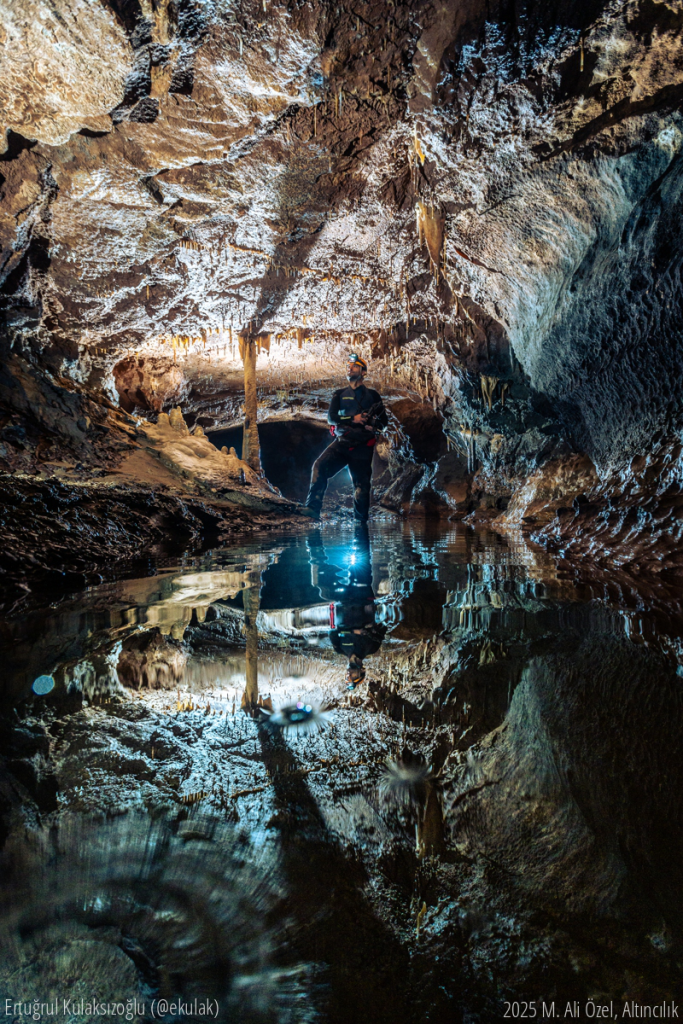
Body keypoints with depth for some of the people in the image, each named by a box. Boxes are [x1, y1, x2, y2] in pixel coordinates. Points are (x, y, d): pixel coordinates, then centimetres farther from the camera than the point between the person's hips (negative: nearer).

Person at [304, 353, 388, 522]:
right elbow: (331, 418, 2)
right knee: (320, 466, -24)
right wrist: (353, 419, -13)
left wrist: (374, 426, -10)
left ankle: (361, 521, 19)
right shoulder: (339, 394, 15)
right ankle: (313, 508, -30)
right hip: (341, 442, 0)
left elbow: (384, 420, 13)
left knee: (361, 484, 1)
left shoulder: (372, 395, 14)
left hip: (362, 445, 0)